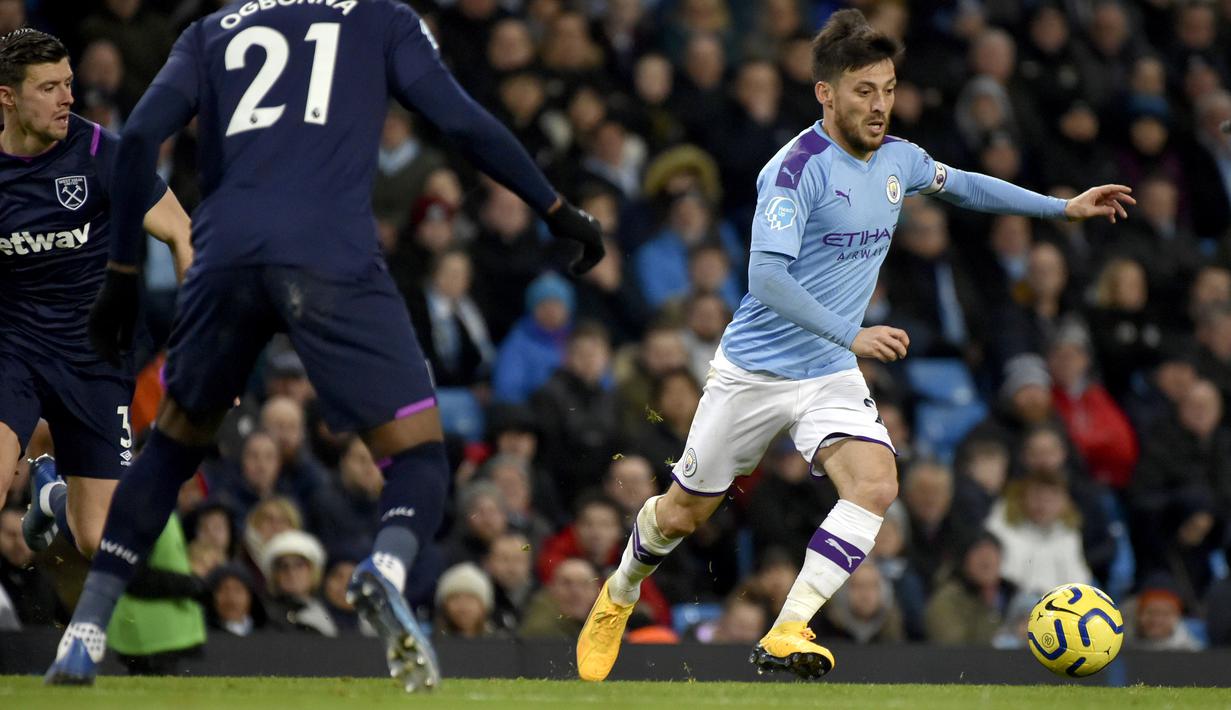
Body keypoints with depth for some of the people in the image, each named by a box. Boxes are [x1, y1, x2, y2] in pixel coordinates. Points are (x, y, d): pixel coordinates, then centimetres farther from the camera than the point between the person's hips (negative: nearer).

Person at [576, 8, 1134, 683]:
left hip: (831, 375, 5)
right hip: (755, 368, -5)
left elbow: (960, 184, 23)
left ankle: (784, 638, -23)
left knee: (875, 483, -22)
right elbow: (765, 277, -31)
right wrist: (852, 335, -38)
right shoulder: (798, 167, -22)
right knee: (683, 513, 9)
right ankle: (619, 594, 42)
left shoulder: (897, 159, 1)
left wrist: (1062, 207, 22)